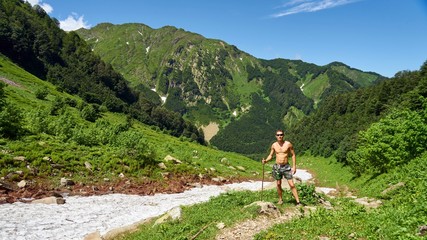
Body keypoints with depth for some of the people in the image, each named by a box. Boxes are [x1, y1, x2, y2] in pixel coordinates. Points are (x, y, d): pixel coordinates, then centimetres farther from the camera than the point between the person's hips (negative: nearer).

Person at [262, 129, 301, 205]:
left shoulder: (288, 144, -7)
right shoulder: (274, 145, 0)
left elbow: (293, 155, -1)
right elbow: (271, 155, 11)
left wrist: (294, 166, -6)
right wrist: (266, 160, -9)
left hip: (286, 166, -3)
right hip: (277, 167, 3)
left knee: (292, 184, -6)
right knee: (278, 184, 10)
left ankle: (298, 202, -2)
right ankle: (280, 200, 28)